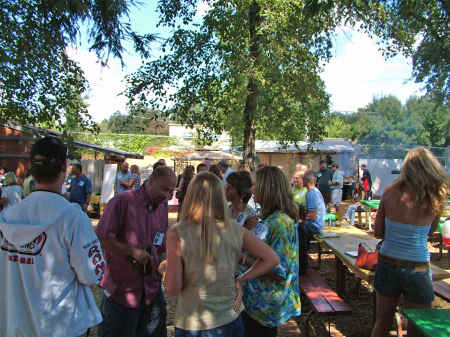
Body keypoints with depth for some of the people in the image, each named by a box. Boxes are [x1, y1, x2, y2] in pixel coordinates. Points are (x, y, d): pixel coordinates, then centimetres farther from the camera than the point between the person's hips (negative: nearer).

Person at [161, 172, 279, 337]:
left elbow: (172, 288, -15)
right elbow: (272, 258, -2)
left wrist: (164, 269, 5)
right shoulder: (234, 229, -9)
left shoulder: (177, 233, -18)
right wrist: (240, 280, 2)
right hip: (230, 321, 2)